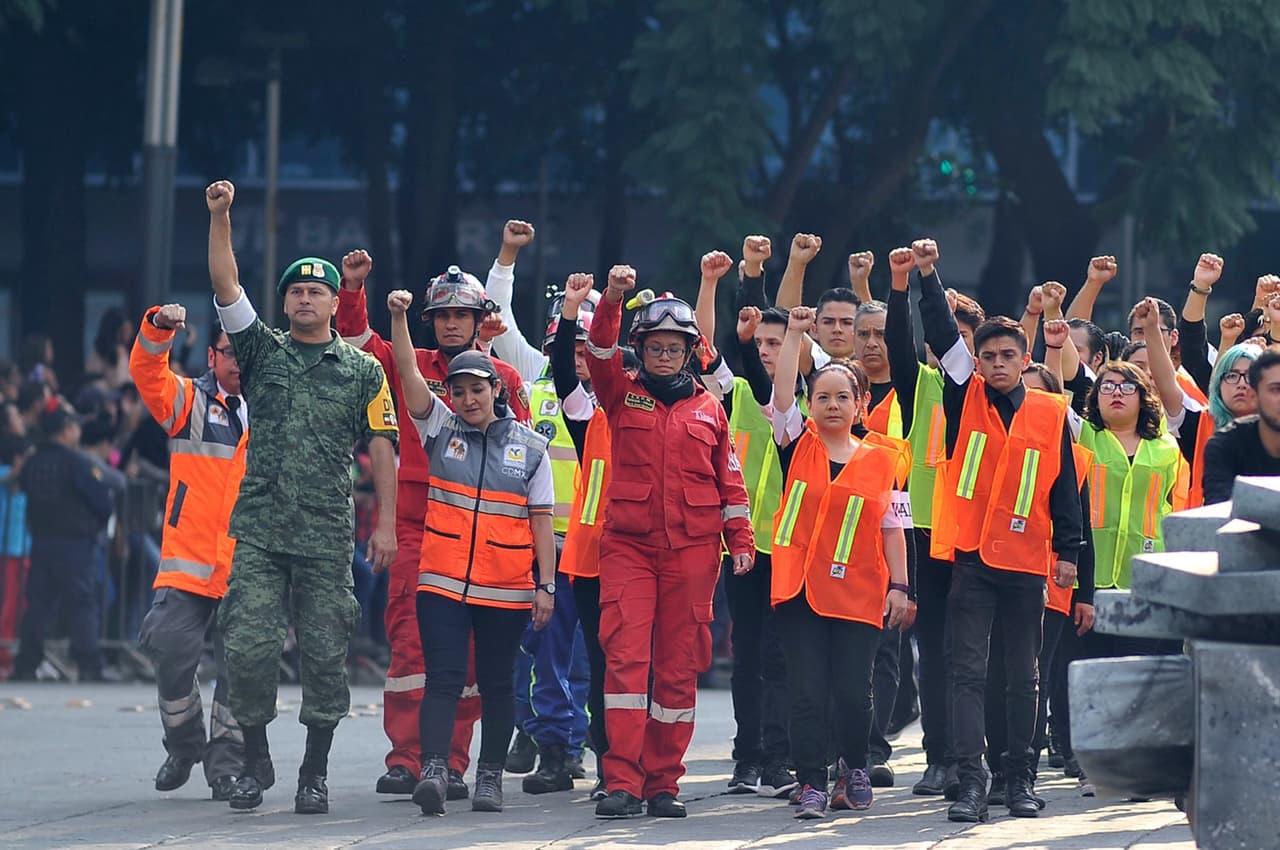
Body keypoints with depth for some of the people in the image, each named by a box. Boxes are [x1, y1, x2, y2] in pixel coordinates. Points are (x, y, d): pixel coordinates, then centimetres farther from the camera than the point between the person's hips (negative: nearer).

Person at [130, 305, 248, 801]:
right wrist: (158, 328, -28)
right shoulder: (190, 401, 8)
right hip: (189, 561, -1)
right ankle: (183, 746, 13)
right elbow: (147, 370, -9)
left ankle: (227, 763, 10)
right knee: (170, 649, -10)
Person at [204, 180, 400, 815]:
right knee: (248, 647, -7)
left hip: (328, 537, -1)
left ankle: (314, 774, 8)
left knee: (324, 655, 0)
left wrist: (386, 523, -1)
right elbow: (226, 289, -1)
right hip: (259, 533, 1)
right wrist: (219, 218, -12)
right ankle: (255, 762, 10)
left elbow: (382, 448, 7)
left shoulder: (363, 371, 9)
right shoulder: (262, 353, 10)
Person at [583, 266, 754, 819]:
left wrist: (741, 540, 8)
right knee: (626, 655, -12)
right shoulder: (622, 396, 9)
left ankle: (663, 783, 10)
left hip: (693, 549, 1)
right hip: (628, 544, -1)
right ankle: (623, 782, -14)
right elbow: (599, 354, -9)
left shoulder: (708, 409, 12)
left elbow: (729, 479, 14)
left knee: (679, 666, 3)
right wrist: (611, 301, -23)